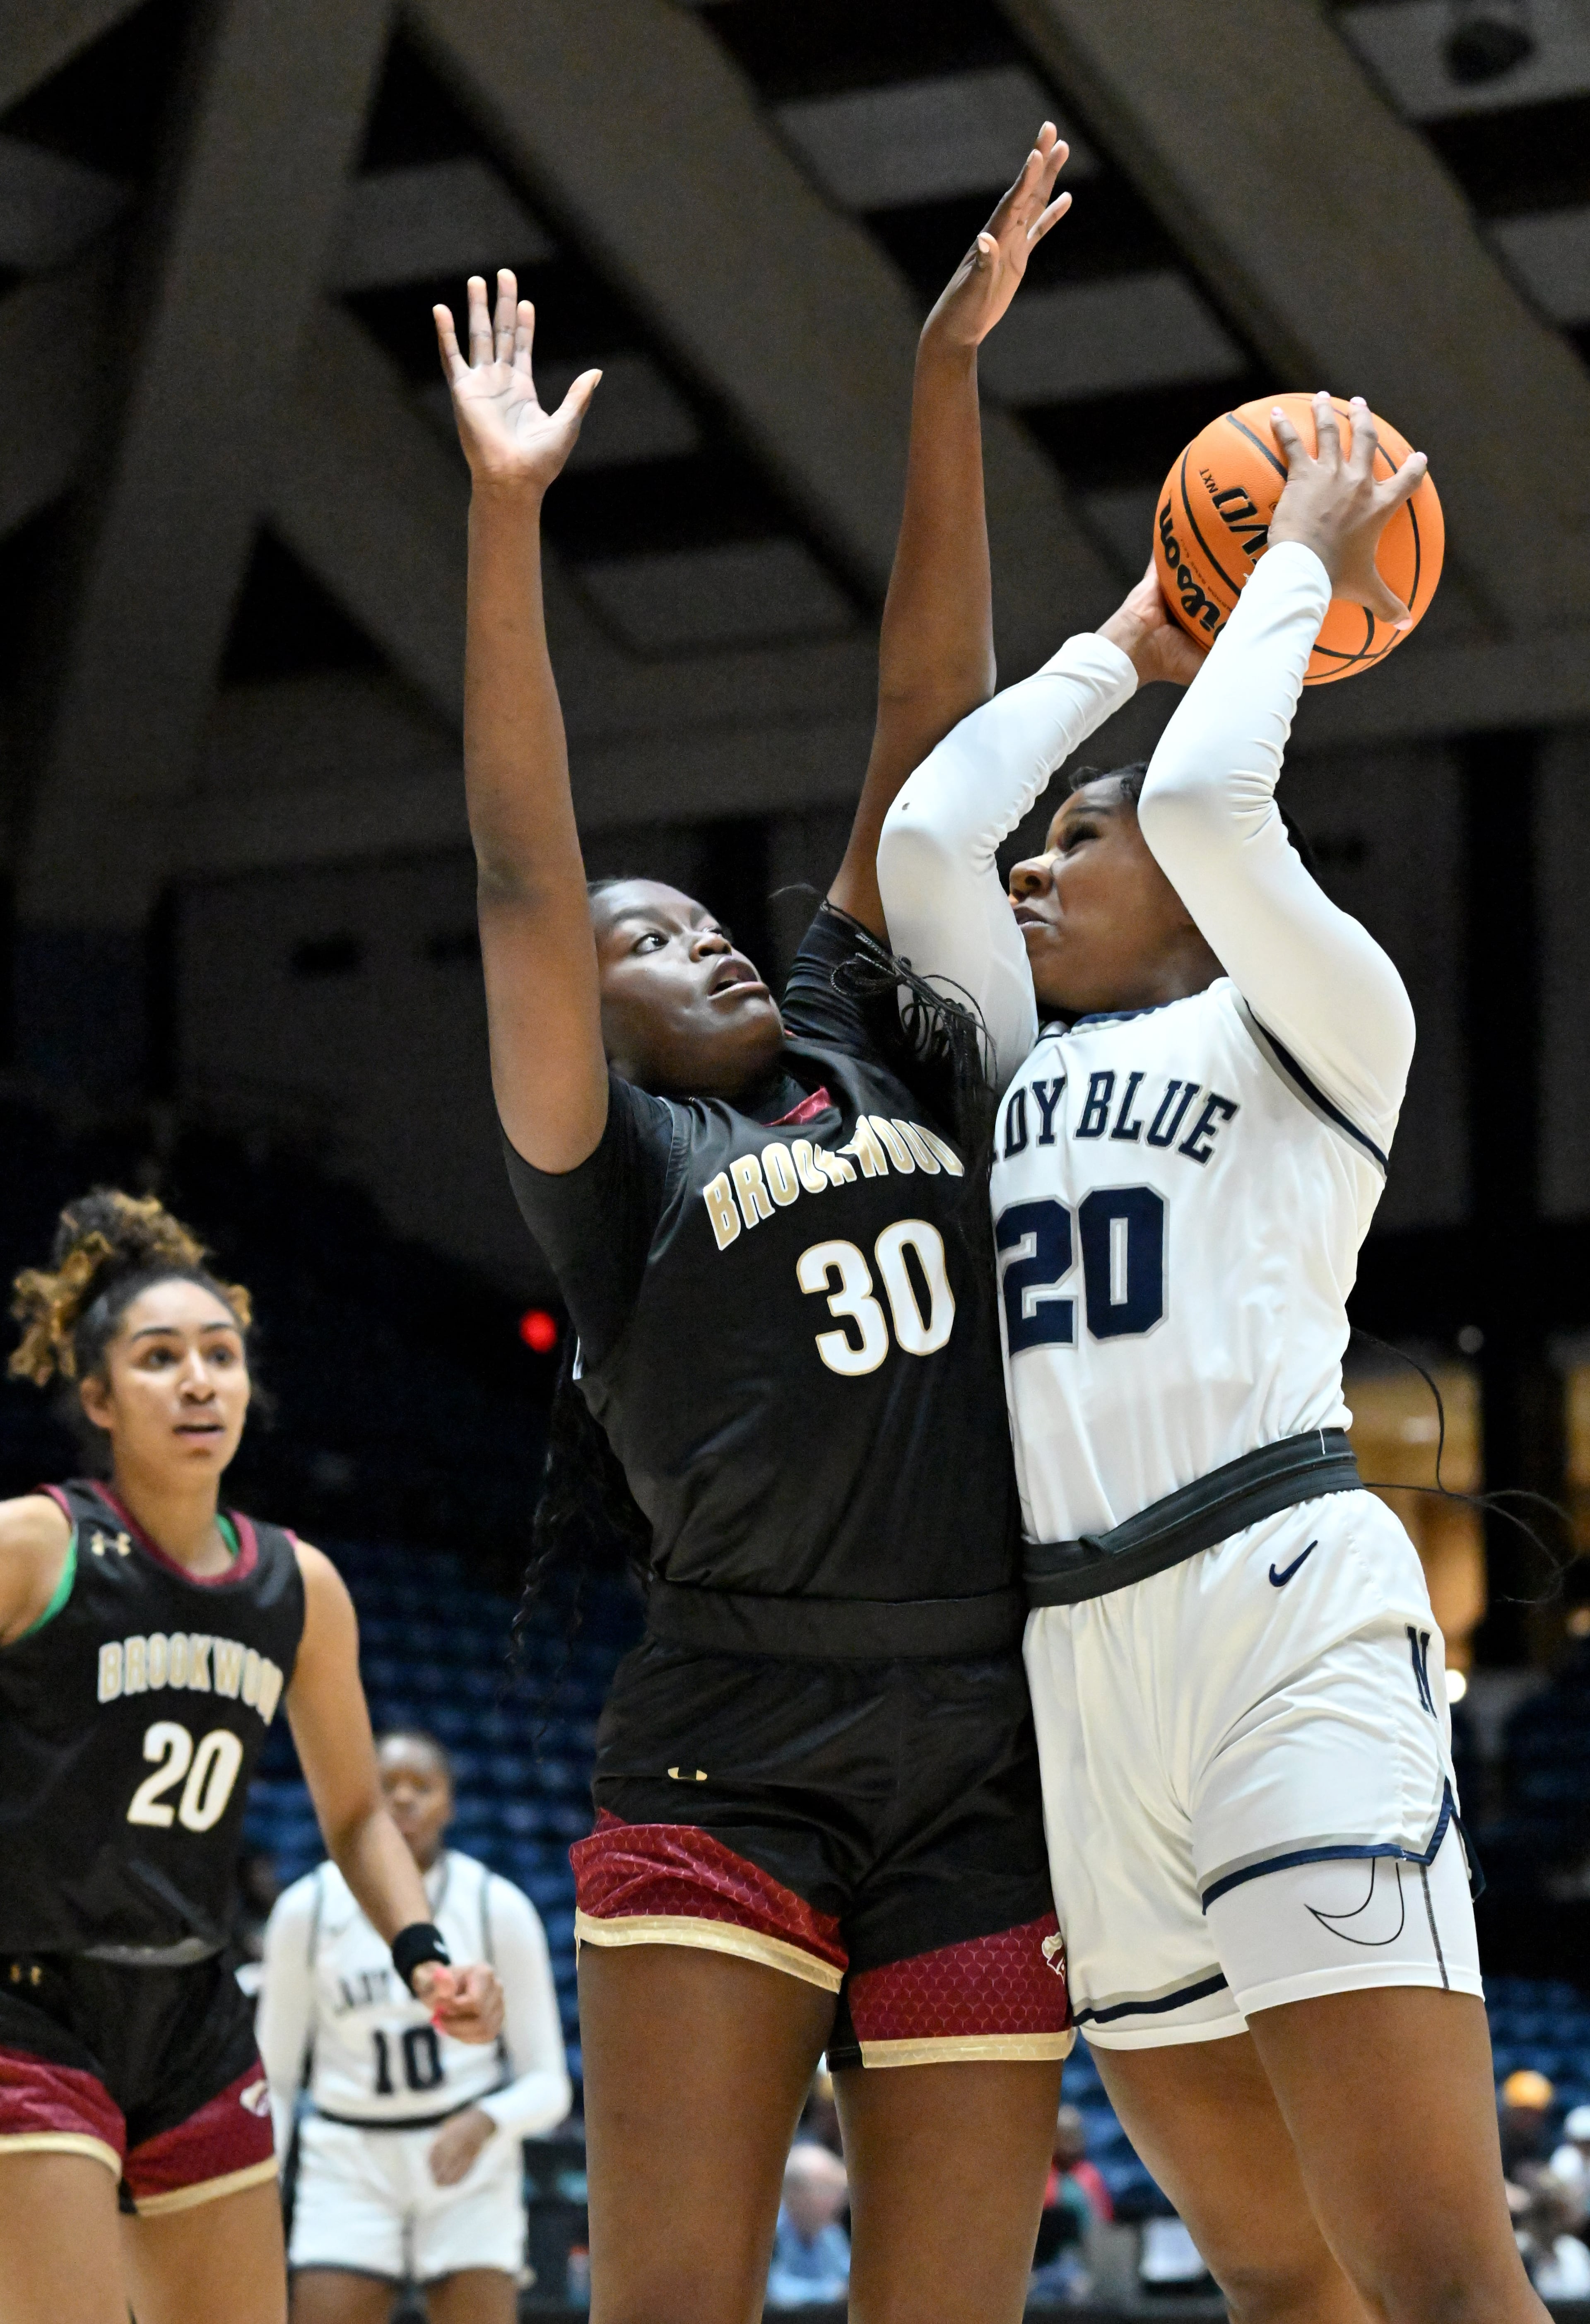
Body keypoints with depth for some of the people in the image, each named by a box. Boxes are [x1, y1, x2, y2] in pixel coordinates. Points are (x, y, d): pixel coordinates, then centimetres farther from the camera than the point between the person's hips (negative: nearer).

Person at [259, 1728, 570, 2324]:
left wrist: (484, 2123, -23)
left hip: (469, 2168, 0)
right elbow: (272, 2079, 6)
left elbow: (548, 2087, -2)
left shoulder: (499, 1909, -4)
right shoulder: (307, 1910, -2)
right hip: (348, 2167, 0)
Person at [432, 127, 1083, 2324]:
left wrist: (948, 375, 13)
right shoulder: (613, 1165, 9)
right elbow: (522, 875, -3)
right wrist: (506, 517, -9)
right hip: (732, 1755, -4)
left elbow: (928, 724, 17)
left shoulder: (865, 1054, 20)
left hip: (987, 1774, 4)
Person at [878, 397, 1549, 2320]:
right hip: (1073, 1648, 7)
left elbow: (1204, 803, -7)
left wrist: (1302, 563, 7)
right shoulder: (1033, 1060, 25)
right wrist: (1126, 640, 26)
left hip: (1280, 1601, -7)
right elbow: (922, 832, 15)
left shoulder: (1320, 1023, 8)